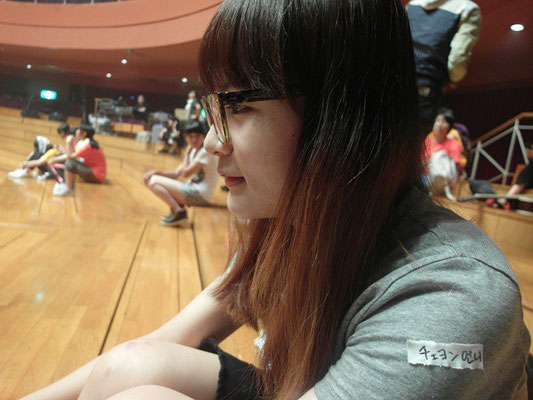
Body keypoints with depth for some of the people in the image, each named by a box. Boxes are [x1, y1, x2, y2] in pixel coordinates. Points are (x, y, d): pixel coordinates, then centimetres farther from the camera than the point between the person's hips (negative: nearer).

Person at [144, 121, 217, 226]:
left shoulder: (205, 152, -13)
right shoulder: (194, 151, 15)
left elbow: (185, 173, -15)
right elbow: (177, 173, 11)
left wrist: (187, 153, -3)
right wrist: (156, 172, -1)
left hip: (200, 194, -10)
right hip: (193, 189, 10)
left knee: (154, 181, -13)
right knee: (152, 178, 13)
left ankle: (178, 212, -14)